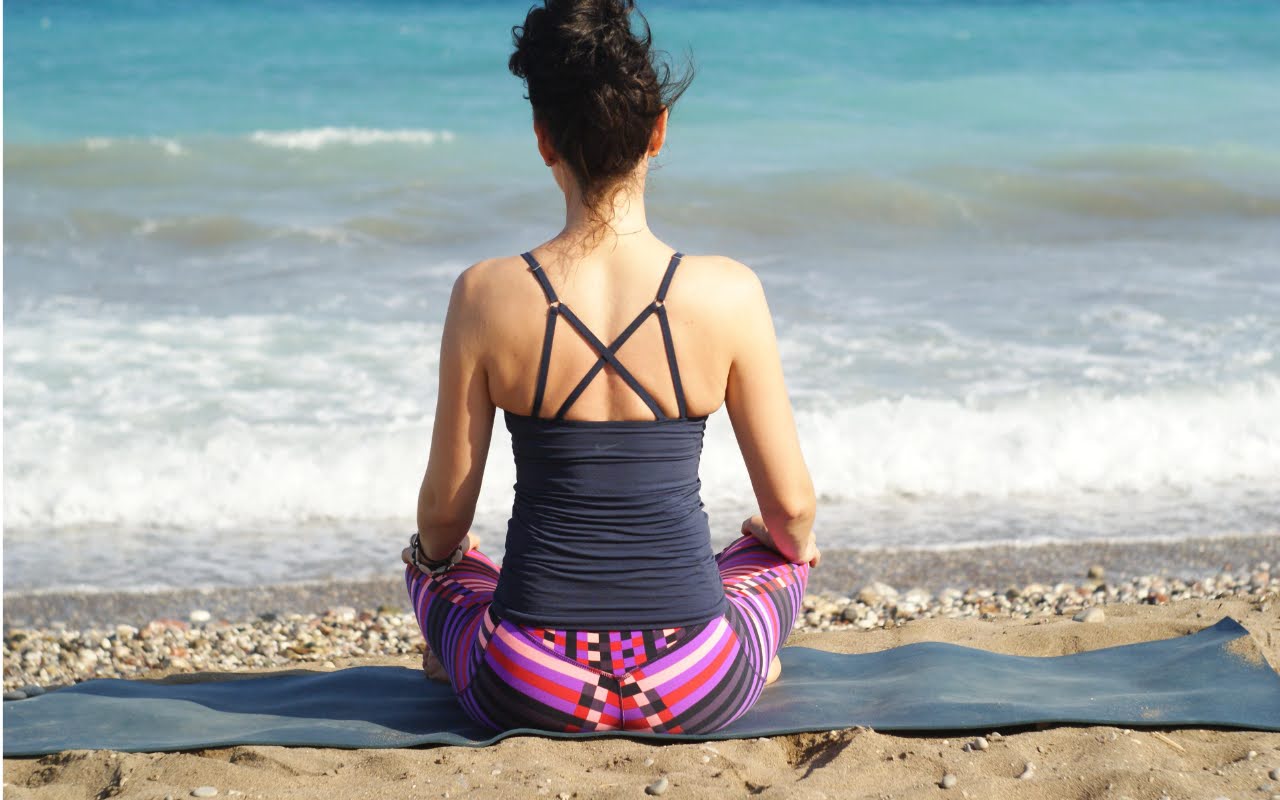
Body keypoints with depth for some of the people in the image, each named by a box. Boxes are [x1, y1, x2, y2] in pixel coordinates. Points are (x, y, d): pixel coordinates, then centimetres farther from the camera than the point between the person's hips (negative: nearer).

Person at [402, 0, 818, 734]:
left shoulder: (487, 297, -9)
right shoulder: (729, 295, -10)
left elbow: (445, 512, 1)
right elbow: (791, 507, -1)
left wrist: (433, 549, 26)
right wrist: (795, 540, 24)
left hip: (528, 693, 0)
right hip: (696, 695, 0)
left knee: (430, 557, 35)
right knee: (782, 553, 34)